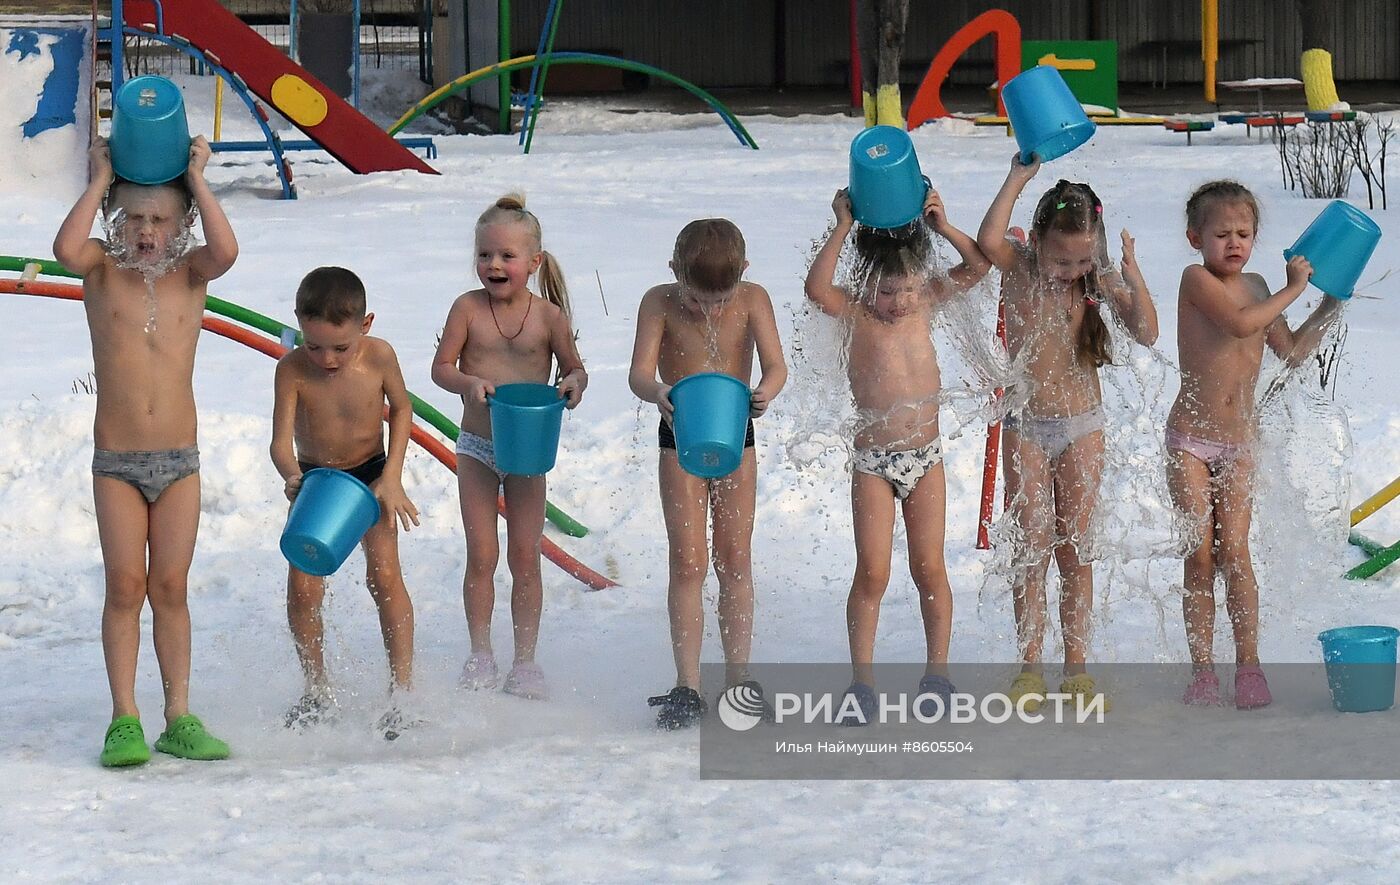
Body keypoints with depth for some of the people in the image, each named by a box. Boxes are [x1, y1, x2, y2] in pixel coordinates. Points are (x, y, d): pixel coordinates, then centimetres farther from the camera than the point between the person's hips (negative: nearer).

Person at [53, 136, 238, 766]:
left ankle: (179, 720, 8)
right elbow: (66, 248, -24)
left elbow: (226, 251, -22)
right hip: (116, 461, -1)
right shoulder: (103, 270, 0)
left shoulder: (190, 273, 2)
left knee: (170, 589, 3)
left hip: (179, 460, 1)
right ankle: (124, 720, -1)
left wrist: (196, 178, -13)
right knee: (125, 587, -4)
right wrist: (99, 181, -14)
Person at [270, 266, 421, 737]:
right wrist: (291, 476, -47)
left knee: (384, 575, -15)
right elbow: (281, 439, -25)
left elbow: (401, 408, -3)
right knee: (302, 588, -6)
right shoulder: (292, 369, -23)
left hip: (370, 474, -1)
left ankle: (402, 689, -11)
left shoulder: (378, 356, -21)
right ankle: (318, 692, 11)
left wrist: (392, 477, -9)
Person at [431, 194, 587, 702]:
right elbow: (441, 366, -5)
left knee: (525, 556, 4)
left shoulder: (548, 315, -7)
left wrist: (573, 383, -21)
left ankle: (525, 661, 13)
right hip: (477, 448, 0)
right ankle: (480, 655, 15)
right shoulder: (468, 308, -7)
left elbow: (574, 367, 2)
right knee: (482, 555, 1)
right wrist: (468, 382, -26)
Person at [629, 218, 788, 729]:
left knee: (735, 559, 6)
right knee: (688, 561, -5)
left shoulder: (753, 301, -11)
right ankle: (687, 686, -4)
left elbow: (775, 363, -20)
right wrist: (657, 392, -45)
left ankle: (738, 678, 13)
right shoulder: (659, 304, -13)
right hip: (680, 437, -1)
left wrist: (765, 392, -43)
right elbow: (640, 371, -22)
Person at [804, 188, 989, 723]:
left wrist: (942, 226, -15)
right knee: (872, 573, -4)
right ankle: (862, 681, 2)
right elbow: (817, 288, -30)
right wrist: (843, 228, -26)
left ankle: (937, 672, 15)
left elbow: (978, 266, -2)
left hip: (925, 457, 3)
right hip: (872, 461, -3)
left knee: (929, 567, 6)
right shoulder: (855, 313, -10)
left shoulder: (926, 302, 1)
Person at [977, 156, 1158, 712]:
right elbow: (988, 241, -31)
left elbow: (1146, 333, -12)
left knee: (1077, 551, 5)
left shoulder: (1102, 282, -4)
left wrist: (1132, 275, -23)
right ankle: (1029, 670, 3)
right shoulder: (1019, 269, -9)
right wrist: (1018, 178, -26)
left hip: (1083, 426, 2)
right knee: (1033, 548, -2)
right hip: (1027, 427, -2)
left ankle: (1076, 667, 10)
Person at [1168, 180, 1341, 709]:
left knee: (1234, 551, -5)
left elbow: (1292, 351, 20)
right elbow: (1240, 323, -26)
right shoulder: (1197, 279, -10)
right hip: (1191, 438, -4)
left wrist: (1331, 306, 14)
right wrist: (1293, 290, -16)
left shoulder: (1256, 288, 10)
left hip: (1240, 441, 4)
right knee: (1201, 555, -3)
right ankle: (1203, 671, 3)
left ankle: (1248, 666, -1)